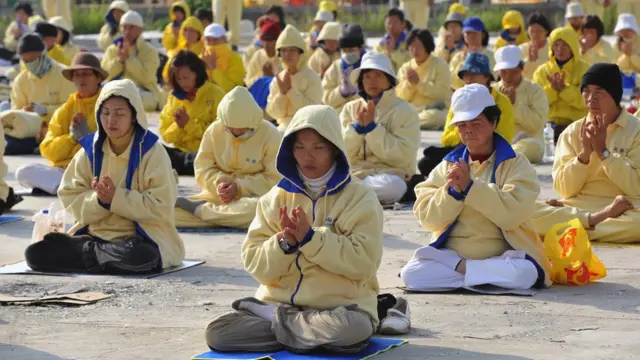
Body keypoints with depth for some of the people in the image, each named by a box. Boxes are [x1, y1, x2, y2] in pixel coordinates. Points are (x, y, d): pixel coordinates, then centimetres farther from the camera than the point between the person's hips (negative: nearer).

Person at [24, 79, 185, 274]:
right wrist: (99, 200, -19)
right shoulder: (89, 150, 4)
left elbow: (161, 207, -14)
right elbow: (72, 201, 1)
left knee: (140, 256, -41)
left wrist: (115, 197, -21)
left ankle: (89, 253, -13)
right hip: (95, 235, 3)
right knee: (36, 253, -18)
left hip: (140, 237, -3)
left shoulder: (152, 152, -8)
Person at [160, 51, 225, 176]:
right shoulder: (174, 96, 13)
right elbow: (166, 136, 12)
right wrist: (177, 126, -8)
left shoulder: (215, 94, -1)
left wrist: (189, 124, -9)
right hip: (180, 152, 2)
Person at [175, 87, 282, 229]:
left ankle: (199, 209, -28)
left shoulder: (270, 134, -10)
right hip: (218, 195, 2)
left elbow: (275, 179, -11)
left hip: (252, 197, -1)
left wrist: (239, 187, -20)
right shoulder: (214, 130, -1)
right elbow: (203, 168, 1)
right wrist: (218, 184, -20)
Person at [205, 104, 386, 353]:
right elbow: (256, 265, 2)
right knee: (217, 333, -20)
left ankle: (275, 319, -11)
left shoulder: (359, 197, -2)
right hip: (279, 301, 2)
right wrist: (285, 243, -17)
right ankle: (316, 333, -11)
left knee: (353, 330, -38)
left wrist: (310, 237, -19)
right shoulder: (276, 197, 8)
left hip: (340, 306, -2)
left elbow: (363, 263, -14)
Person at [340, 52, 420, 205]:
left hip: (389, 176, 0)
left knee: (391, 186, -38)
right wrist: (357, 126, -8)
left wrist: (371, 127, -12)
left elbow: (402, 157, -10)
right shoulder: (350, 108, 14)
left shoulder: (404, 111, 3)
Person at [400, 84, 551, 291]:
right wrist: (452, 191, -15)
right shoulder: (448, 165, 12)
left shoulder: (515, 164, 3)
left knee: (524, 273, -35)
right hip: (451, 253, 2)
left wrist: (470, 186, -20)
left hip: (501, 256, -2)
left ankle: (460, 269, -15)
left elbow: (512, 214, -15)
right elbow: (427, 219, 2)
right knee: (411, 273, -26)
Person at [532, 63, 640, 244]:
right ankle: (596, 219, -23)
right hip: (578, 206, 2)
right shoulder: (572, 132, 9)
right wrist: (584, 154, -11)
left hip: (624, 209, -2)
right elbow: (563, 189, 2)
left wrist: (603, 151, -12)